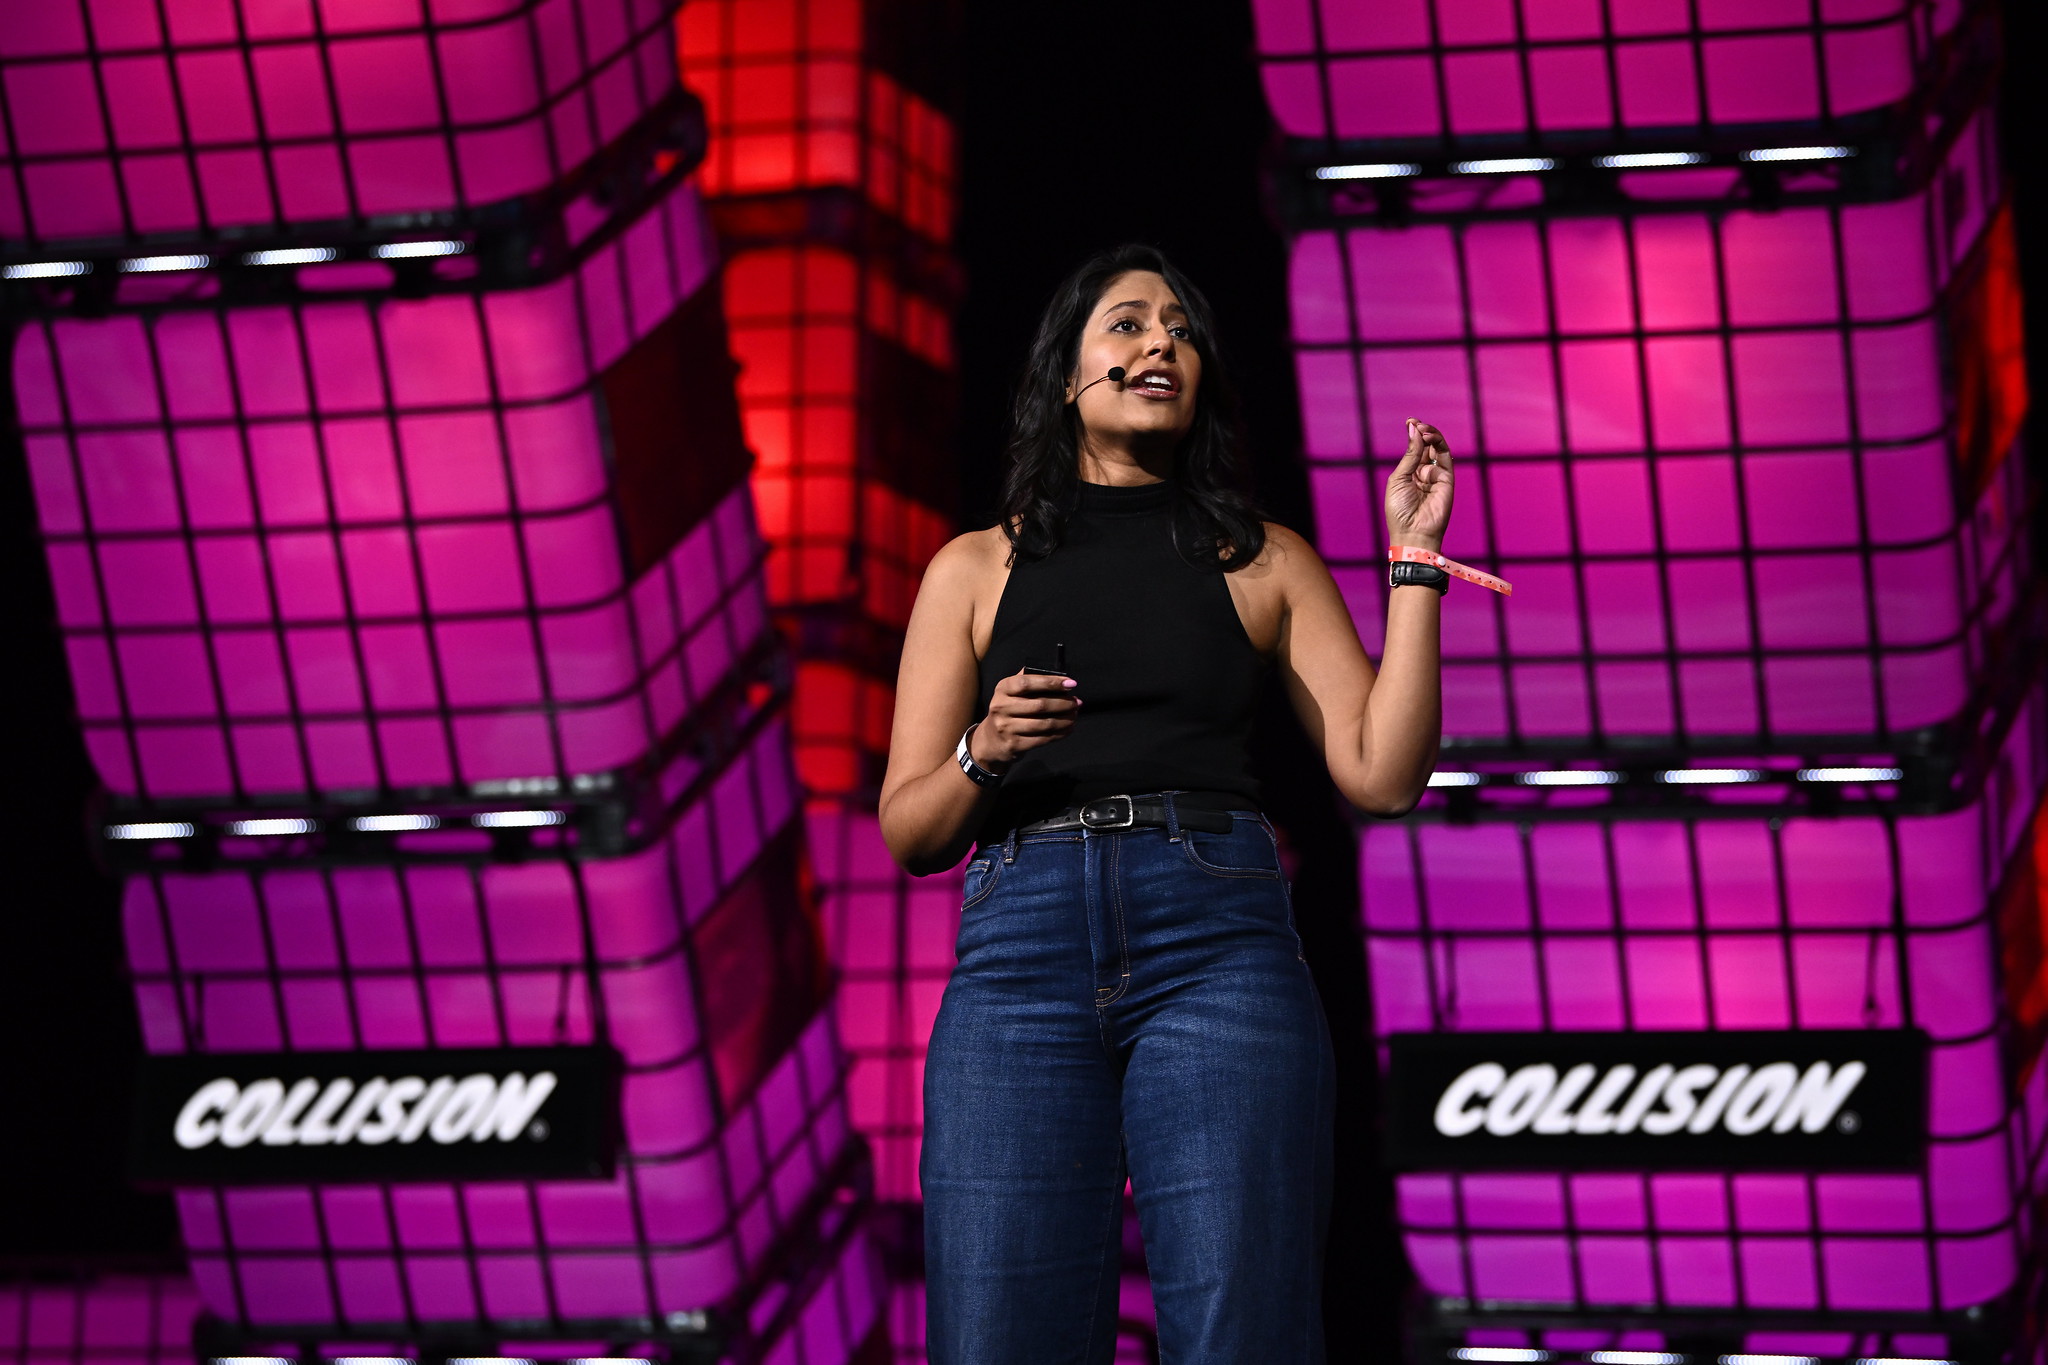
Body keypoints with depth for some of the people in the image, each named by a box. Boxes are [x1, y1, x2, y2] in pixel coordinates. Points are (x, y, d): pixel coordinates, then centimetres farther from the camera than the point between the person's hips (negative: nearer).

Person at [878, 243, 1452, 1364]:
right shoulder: (977, 571, 19)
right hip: (1022, 950, 0)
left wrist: (1413, 562, 4)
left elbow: (1381, 775, 8)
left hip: (1216, 942, 0)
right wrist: (982, 756, -6)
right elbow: (908, 831, 15)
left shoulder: (1264, 565, 19)